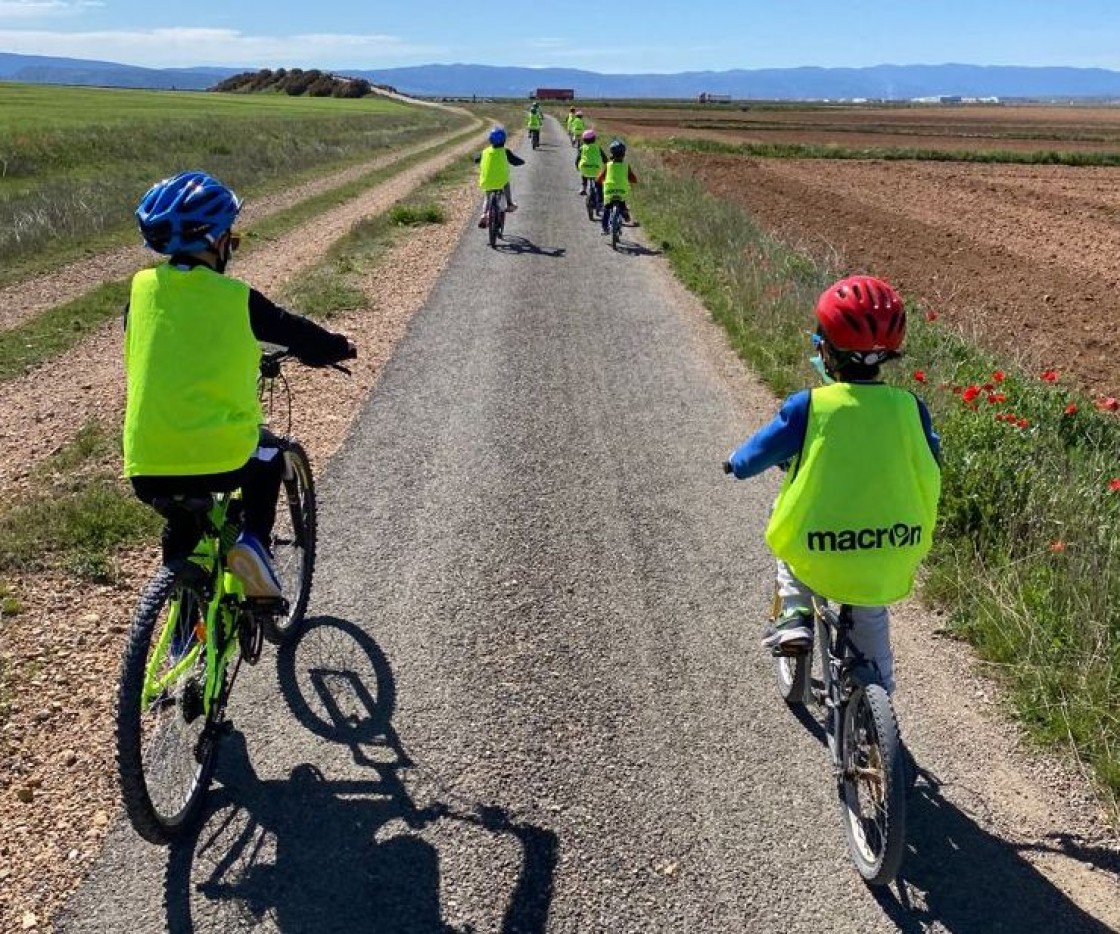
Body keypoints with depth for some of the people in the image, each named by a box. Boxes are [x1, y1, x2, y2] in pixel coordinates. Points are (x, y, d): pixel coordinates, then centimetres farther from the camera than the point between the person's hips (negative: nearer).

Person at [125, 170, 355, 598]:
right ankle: (254, 540, 9)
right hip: (222, 458, -4)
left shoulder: (142, 288, 5)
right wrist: (340, 347, 28)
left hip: (148, 468, 4)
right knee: (268, 458, 30)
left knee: (185, 515, 34)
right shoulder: (236, 298, -5)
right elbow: (298, 334, 8)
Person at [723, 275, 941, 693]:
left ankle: (793, 616, 16)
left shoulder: (807, 407, -15)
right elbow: (930, 463, 13)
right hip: (891, 557, 3)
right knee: (870, 615, 32)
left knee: (789, 520, 31)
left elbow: (752, 460, -3)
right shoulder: (909, 408, -7)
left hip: (817, 554, -3)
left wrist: (735, 461, 21)